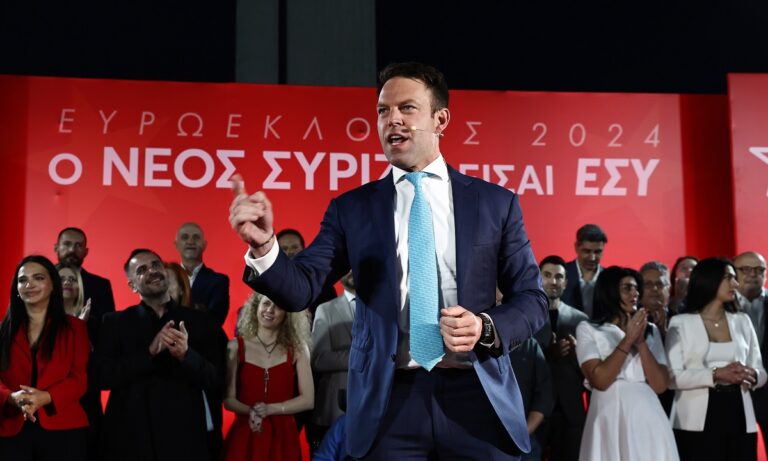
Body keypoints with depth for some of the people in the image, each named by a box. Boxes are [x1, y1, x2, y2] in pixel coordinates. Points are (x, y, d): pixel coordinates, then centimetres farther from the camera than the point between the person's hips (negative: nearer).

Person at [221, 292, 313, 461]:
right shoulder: (236, 347, -1)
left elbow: (308, 400, -2)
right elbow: (228, 399, -2)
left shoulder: (297, 349, 0)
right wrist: (251, 411, -20)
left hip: (282, 436, 1)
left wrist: (269, 409, -13)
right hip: (244, 436, 0)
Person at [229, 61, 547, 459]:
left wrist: (486, 328, -13)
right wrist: (263, 245, -24)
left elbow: (532, 299, 7)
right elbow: (301, 290, -4)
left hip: (477, 397, 1)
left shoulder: (496, 202, 5)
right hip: (389, 402, 0)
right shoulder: (351, 208, 5)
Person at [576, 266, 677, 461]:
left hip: (648, 419, 3)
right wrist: (628, 339, -11)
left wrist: (641, 342, -6)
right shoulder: (588, 329, 3)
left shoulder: (650, 330, 13)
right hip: (610, 419, -3)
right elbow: (600, 380, -11)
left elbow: (660, 385, 2)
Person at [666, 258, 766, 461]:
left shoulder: (742, 321, 13)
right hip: (697, 421, -4)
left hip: (738, 415, 4)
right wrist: (716, 374, -20)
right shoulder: (681, 323, 0)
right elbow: (673, 376, -8)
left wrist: (752, 376, -9)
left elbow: (760, 370, 14)